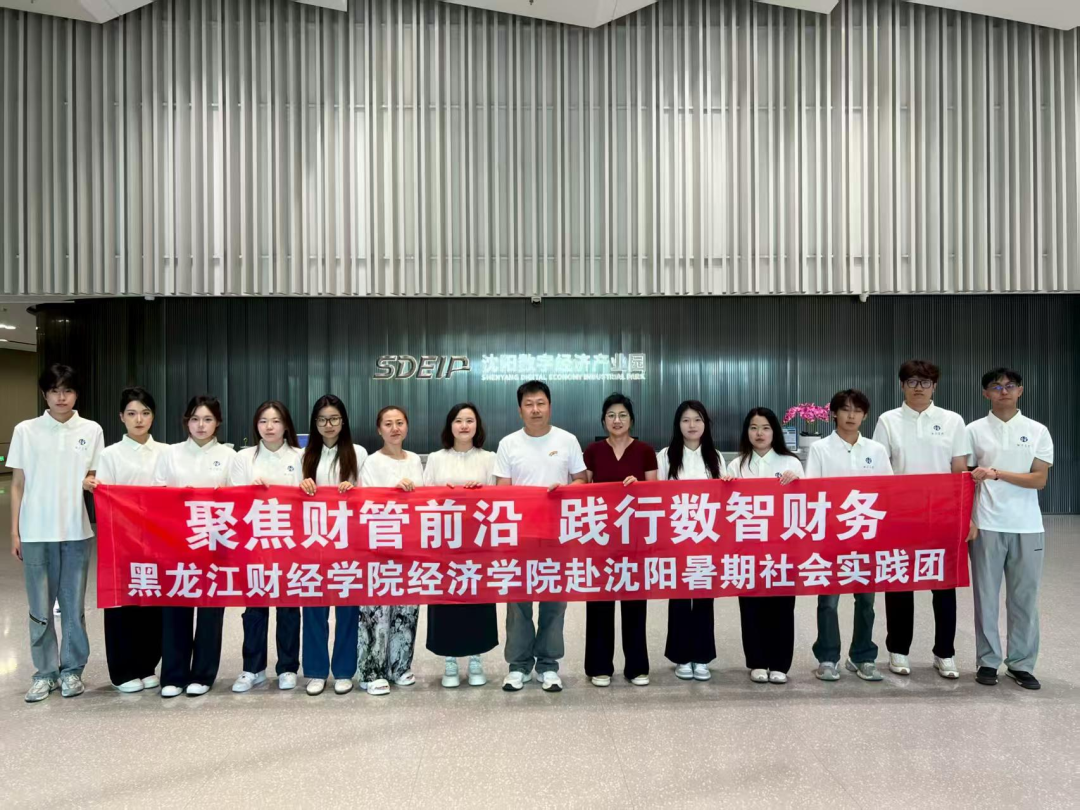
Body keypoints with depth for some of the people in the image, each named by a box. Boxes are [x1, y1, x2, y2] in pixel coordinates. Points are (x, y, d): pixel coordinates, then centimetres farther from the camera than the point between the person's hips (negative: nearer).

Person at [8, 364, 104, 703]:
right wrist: (14, 532, 2)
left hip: (76, 532, 0)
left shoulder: (91, 430, 2)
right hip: (35, 533, 0)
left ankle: (71, 670, 20)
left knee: (74, 605, 7)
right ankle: (45, 672, 20)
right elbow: (17, 485, 4)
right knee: (40, 608, 7)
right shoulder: (26, 430, 1)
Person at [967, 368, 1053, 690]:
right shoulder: (975, 430, 3)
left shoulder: (1038, 431, 4)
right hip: (986, 526, 0)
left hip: (1026, 527, 1)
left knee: (1024, 598, 7)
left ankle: (1021, 664, 18)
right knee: (986, 597, 5)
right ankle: (987, 662, 16)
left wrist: (996, 473, -16)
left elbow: (1039, 480, -4)